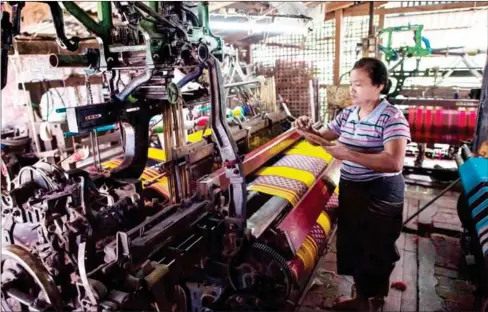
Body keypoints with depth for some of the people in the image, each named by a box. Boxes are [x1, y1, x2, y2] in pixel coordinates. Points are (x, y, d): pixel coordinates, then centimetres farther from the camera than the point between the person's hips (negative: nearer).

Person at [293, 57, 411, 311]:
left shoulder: (392, 117, -19)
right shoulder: (348, 113, 3)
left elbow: (394, 162, -30)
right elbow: (324, 137, 15)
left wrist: (348, 154, -34)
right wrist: (309, 129, -7)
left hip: (380, 195, -7)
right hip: (350, 189, 7)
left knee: (376, 254, 12)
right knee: (352, 246, 20)